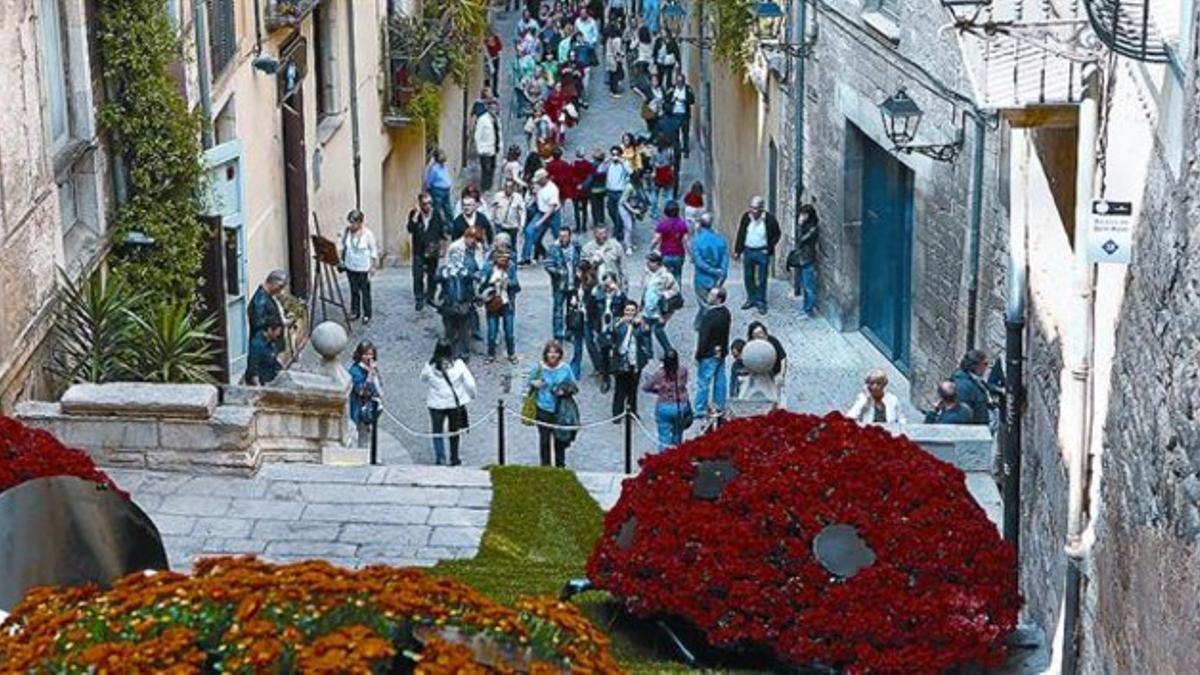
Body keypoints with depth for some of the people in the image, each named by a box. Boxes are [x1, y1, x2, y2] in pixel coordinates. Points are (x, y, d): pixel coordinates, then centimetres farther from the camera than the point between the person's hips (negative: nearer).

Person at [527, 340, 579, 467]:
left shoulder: (565, 368, -4)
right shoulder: (538, 368, -6)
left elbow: (575, 386, 4)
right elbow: (530, 384, 5)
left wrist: (565, 391, -16)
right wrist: (535, 384, -18)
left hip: (561, 410, 1)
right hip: (544, 410, -1)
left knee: (560, 439, 12)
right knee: (544, 439, 6)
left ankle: (560, 465, 29)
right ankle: (545, 466, 20)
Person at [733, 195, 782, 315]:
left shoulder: (769, 219, -14)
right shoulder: (746, 217, -5)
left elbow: (776, 235, -2)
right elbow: (740, 234, 5)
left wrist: (769, 248, -10)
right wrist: (737, 251, 5)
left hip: (762, 252, -3)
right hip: (748, 251, 4)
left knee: (762, 279, 3)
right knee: (748, 277, 13)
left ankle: (761, 302, 15)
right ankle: (751, 299, 29)